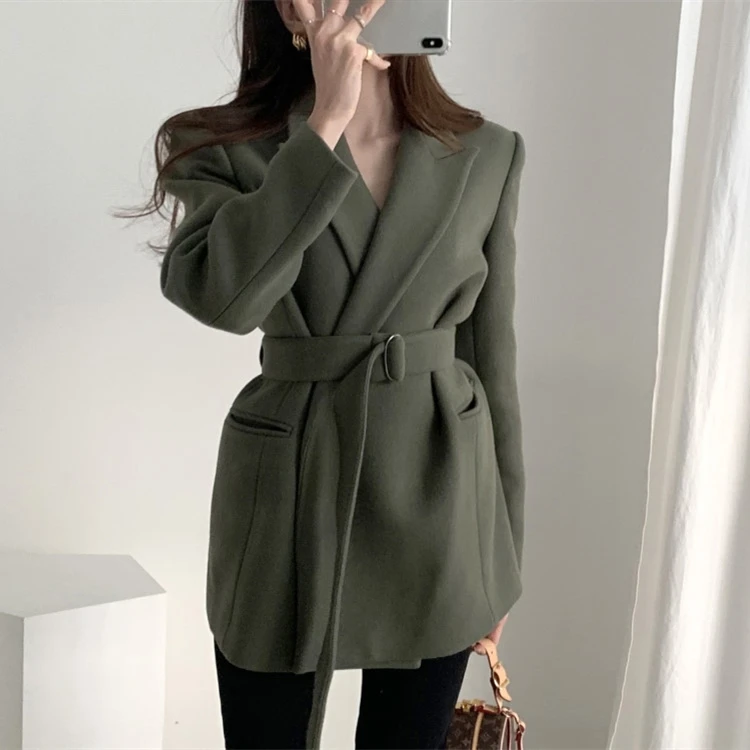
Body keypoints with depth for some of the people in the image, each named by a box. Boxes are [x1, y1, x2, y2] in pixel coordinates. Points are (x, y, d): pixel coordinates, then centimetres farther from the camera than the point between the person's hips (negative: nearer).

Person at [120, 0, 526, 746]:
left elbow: (494, 363, 5)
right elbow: (217, 294, -27)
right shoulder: (227, 148, -5)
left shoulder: (489, 154, 0)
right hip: (289, 505, -1)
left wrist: (501, 556, 8)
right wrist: (327, 117, -23)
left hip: (436, 510, 2)